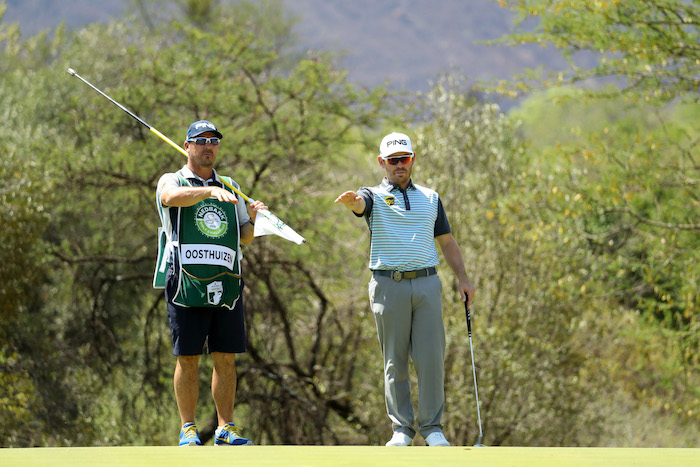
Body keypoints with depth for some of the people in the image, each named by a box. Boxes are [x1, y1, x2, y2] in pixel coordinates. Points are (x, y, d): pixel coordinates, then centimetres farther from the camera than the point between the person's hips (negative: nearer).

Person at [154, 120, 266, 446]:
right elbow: (173, 197, -19)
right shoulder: (172, 181, 7)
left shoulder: (230, 187, 21)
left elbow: (244, 238, 21)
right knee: (187, 359, -2)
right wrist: (210, 191, -34)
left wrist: (253, 218, 0)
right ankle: (188, 429, 3)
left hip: (226, 285, 4)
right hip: (186, 283, -4)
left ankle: (225, 428, 7)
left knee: (226, 359, 2)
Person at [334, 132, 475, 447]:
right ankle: (402, 427, 8)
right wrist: (350, 200, -44)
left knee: (431, 358, -5)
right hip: (389, 286, -2)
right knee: (395, 361, 1)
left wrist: (462, 278, 9)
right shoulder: (374, 196, 6)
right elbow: (361, 203, -19)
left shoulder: (430, 198, 17)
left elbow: (447, 241, 21)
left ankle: (431, 427, 2)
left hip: (426, 283, 2)